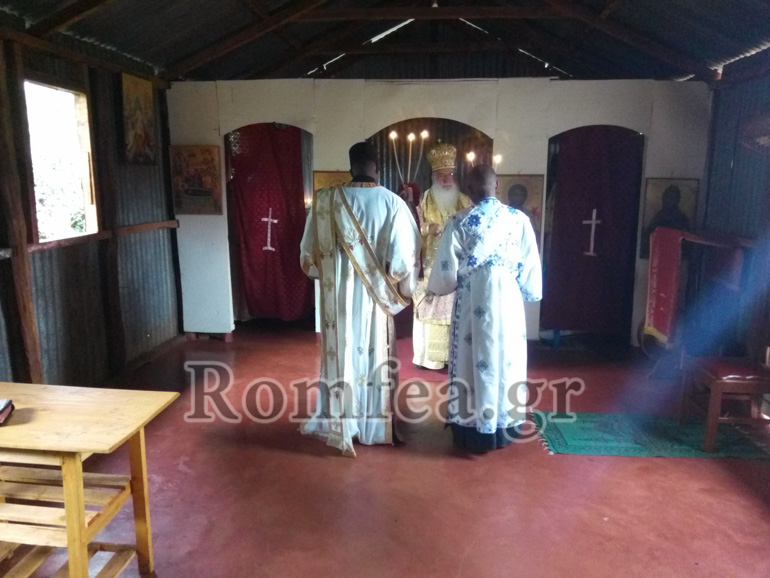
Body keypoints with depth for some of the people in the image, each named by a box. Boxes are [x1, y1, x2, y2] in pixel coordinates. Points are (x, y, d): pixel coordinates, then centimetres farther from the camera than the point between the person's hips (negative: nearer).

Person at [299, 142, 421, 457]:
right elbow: (404, 256, -9)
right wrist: (403, 288, 8)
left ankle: (341, 426, 18)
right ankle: (374, 425, 25)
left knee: (341, 354, 10)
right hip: (376, 295, 0)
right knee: (375, 355, 13)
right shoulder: (393, 203, -9)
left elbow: (310, 252, -1)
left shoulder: (325, 199, -8)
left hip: (338, 294, 0)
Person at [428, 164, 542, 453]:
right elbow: (530, 266, 1)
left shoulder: (458, 221, -9)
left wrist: (436, 288, 13)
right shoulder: (519, 219, -3)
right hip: (508, 302, 2)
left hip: (473, 304, -2)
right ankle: (504, 428, 26)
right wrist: (526, 295, 18)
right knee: (506, 358, 14)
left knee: (474, 360, 8)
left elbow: (447, 269, -7)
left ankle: (473, 431, 17)